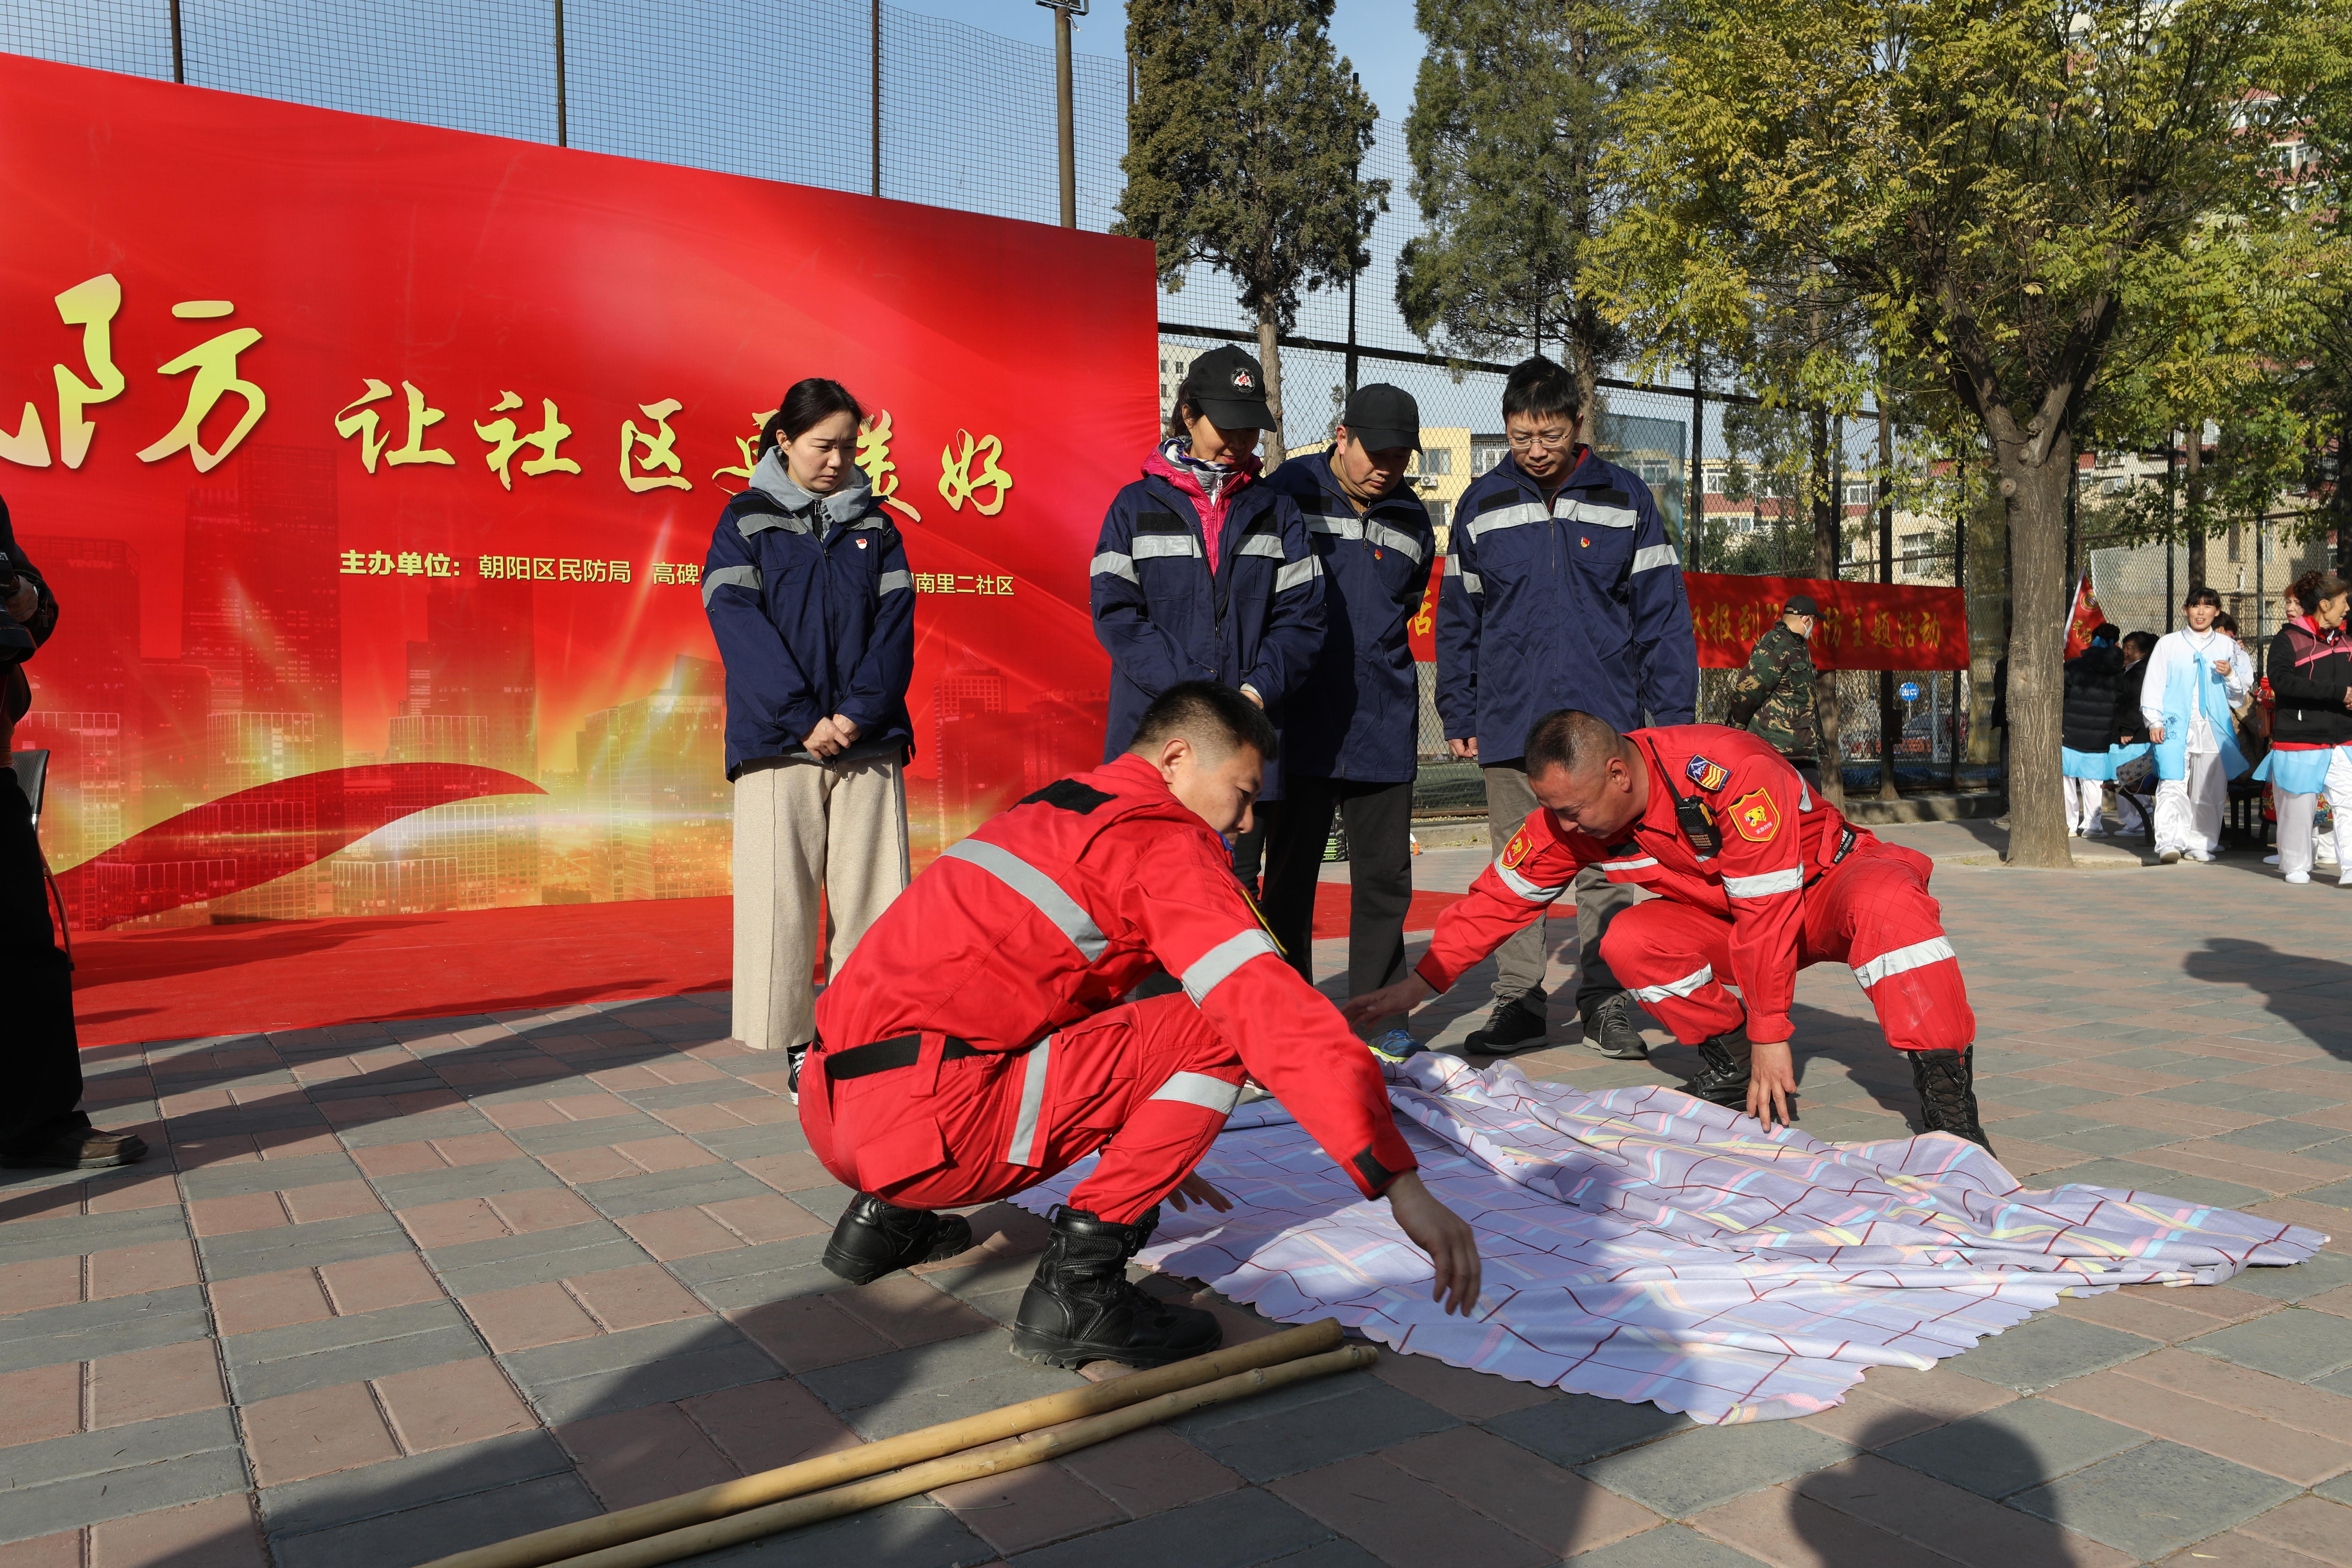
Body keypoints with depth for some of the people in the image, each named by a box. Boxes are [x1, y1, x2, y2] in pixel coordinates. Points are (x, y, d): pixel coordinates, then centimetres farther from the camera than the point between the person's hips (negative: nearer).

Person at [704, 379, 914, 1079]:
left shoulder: (876, 526, 15)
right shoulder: (746, 521, 7)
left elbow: (895, 625, 5)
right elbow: (740, 626, -4)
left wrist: (858, 712, -11)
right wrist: (804, 721, -14)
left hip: (869, 740, 2)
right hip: (778, 743, -2)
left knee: (875, 893, 0)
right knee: (781, 896, -3)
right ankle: (799, 1047, 6)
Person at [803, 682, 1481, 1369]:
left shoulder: (1046, 814, 23)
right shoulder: (1164, 839, -5)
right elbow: (1273, 1010, -17)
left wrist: (1152, 1150, 38)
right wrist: (1401, 1183, -20)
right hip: (920, 1125, -9)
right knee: (1215, 1029, -6)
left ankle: (885, 1219, 28)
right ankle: (1076, 1289, -7)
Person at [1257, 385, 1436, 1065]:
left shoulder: (1412, 520, 10)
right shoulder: (1287, 494, -2)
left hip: (1382, 727, 4)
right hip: (1301, 723, -3)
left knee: (1385, 877, 6)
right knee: (1290, 875, 3)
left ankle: (1376, 1012, 18)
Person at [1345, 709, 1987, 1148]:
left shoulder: (1734, 775, -35)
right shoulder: (1570, 813, -17)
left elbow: (1767, 915, -32)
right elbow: (1500, 896, -8)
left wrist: (1770, 1037, -27)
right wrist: (1422, 983, -12)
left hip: (1825, 885, -5)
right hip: (1726, 920, 5)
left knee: (1886, 904, -39)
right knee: (1631, 943, -23)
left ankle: (1947, 1091, -31)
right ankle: (1734, 1064, -5)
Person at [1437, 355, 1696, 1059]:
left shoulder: (1625, 500, 3)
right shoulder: (1482, 505, 6)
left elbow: (1662, 612, 4)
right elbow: (1457, 618, 10)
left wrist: (1671, 712, -2)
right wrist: (1459, 715, 5)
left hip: (1605, 723, -1)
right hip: (1509, 726, 1)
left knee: (1606, 870, 5)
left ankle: (1606, 1004, 16)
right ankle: (1517, 1001, 16)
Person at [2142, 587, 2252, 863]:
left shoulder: (2228, 647, 13)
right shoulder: (2168, 643, 8)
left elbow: (2244, 690, 17)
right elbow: (2153, 683, 6)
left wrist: (2230, 675, -5)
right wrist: (2155, 721, -2)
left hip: (2213, 727, 3)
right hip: (2176, 726, -2)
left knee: (2209, 791, 4)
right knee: (2173, 786, -16)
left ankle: (2201, 844, 15)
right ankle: (2170, 843, -23)